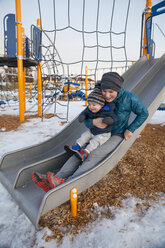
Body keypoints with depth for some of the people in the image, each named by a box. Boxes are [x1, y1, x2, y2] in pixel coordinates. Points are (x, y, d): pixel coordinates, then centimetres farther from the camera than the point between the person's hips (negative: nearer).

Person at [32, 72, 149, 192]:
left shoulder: (128, 98, -16)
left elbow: (143, 113, -2)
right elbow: (85, 120, -5)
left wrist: (130, 129, -9)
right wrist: (93, 122, -29)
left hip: (117, 136, -4)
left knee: (95, 155, -29)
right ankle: (54, 181, -29)